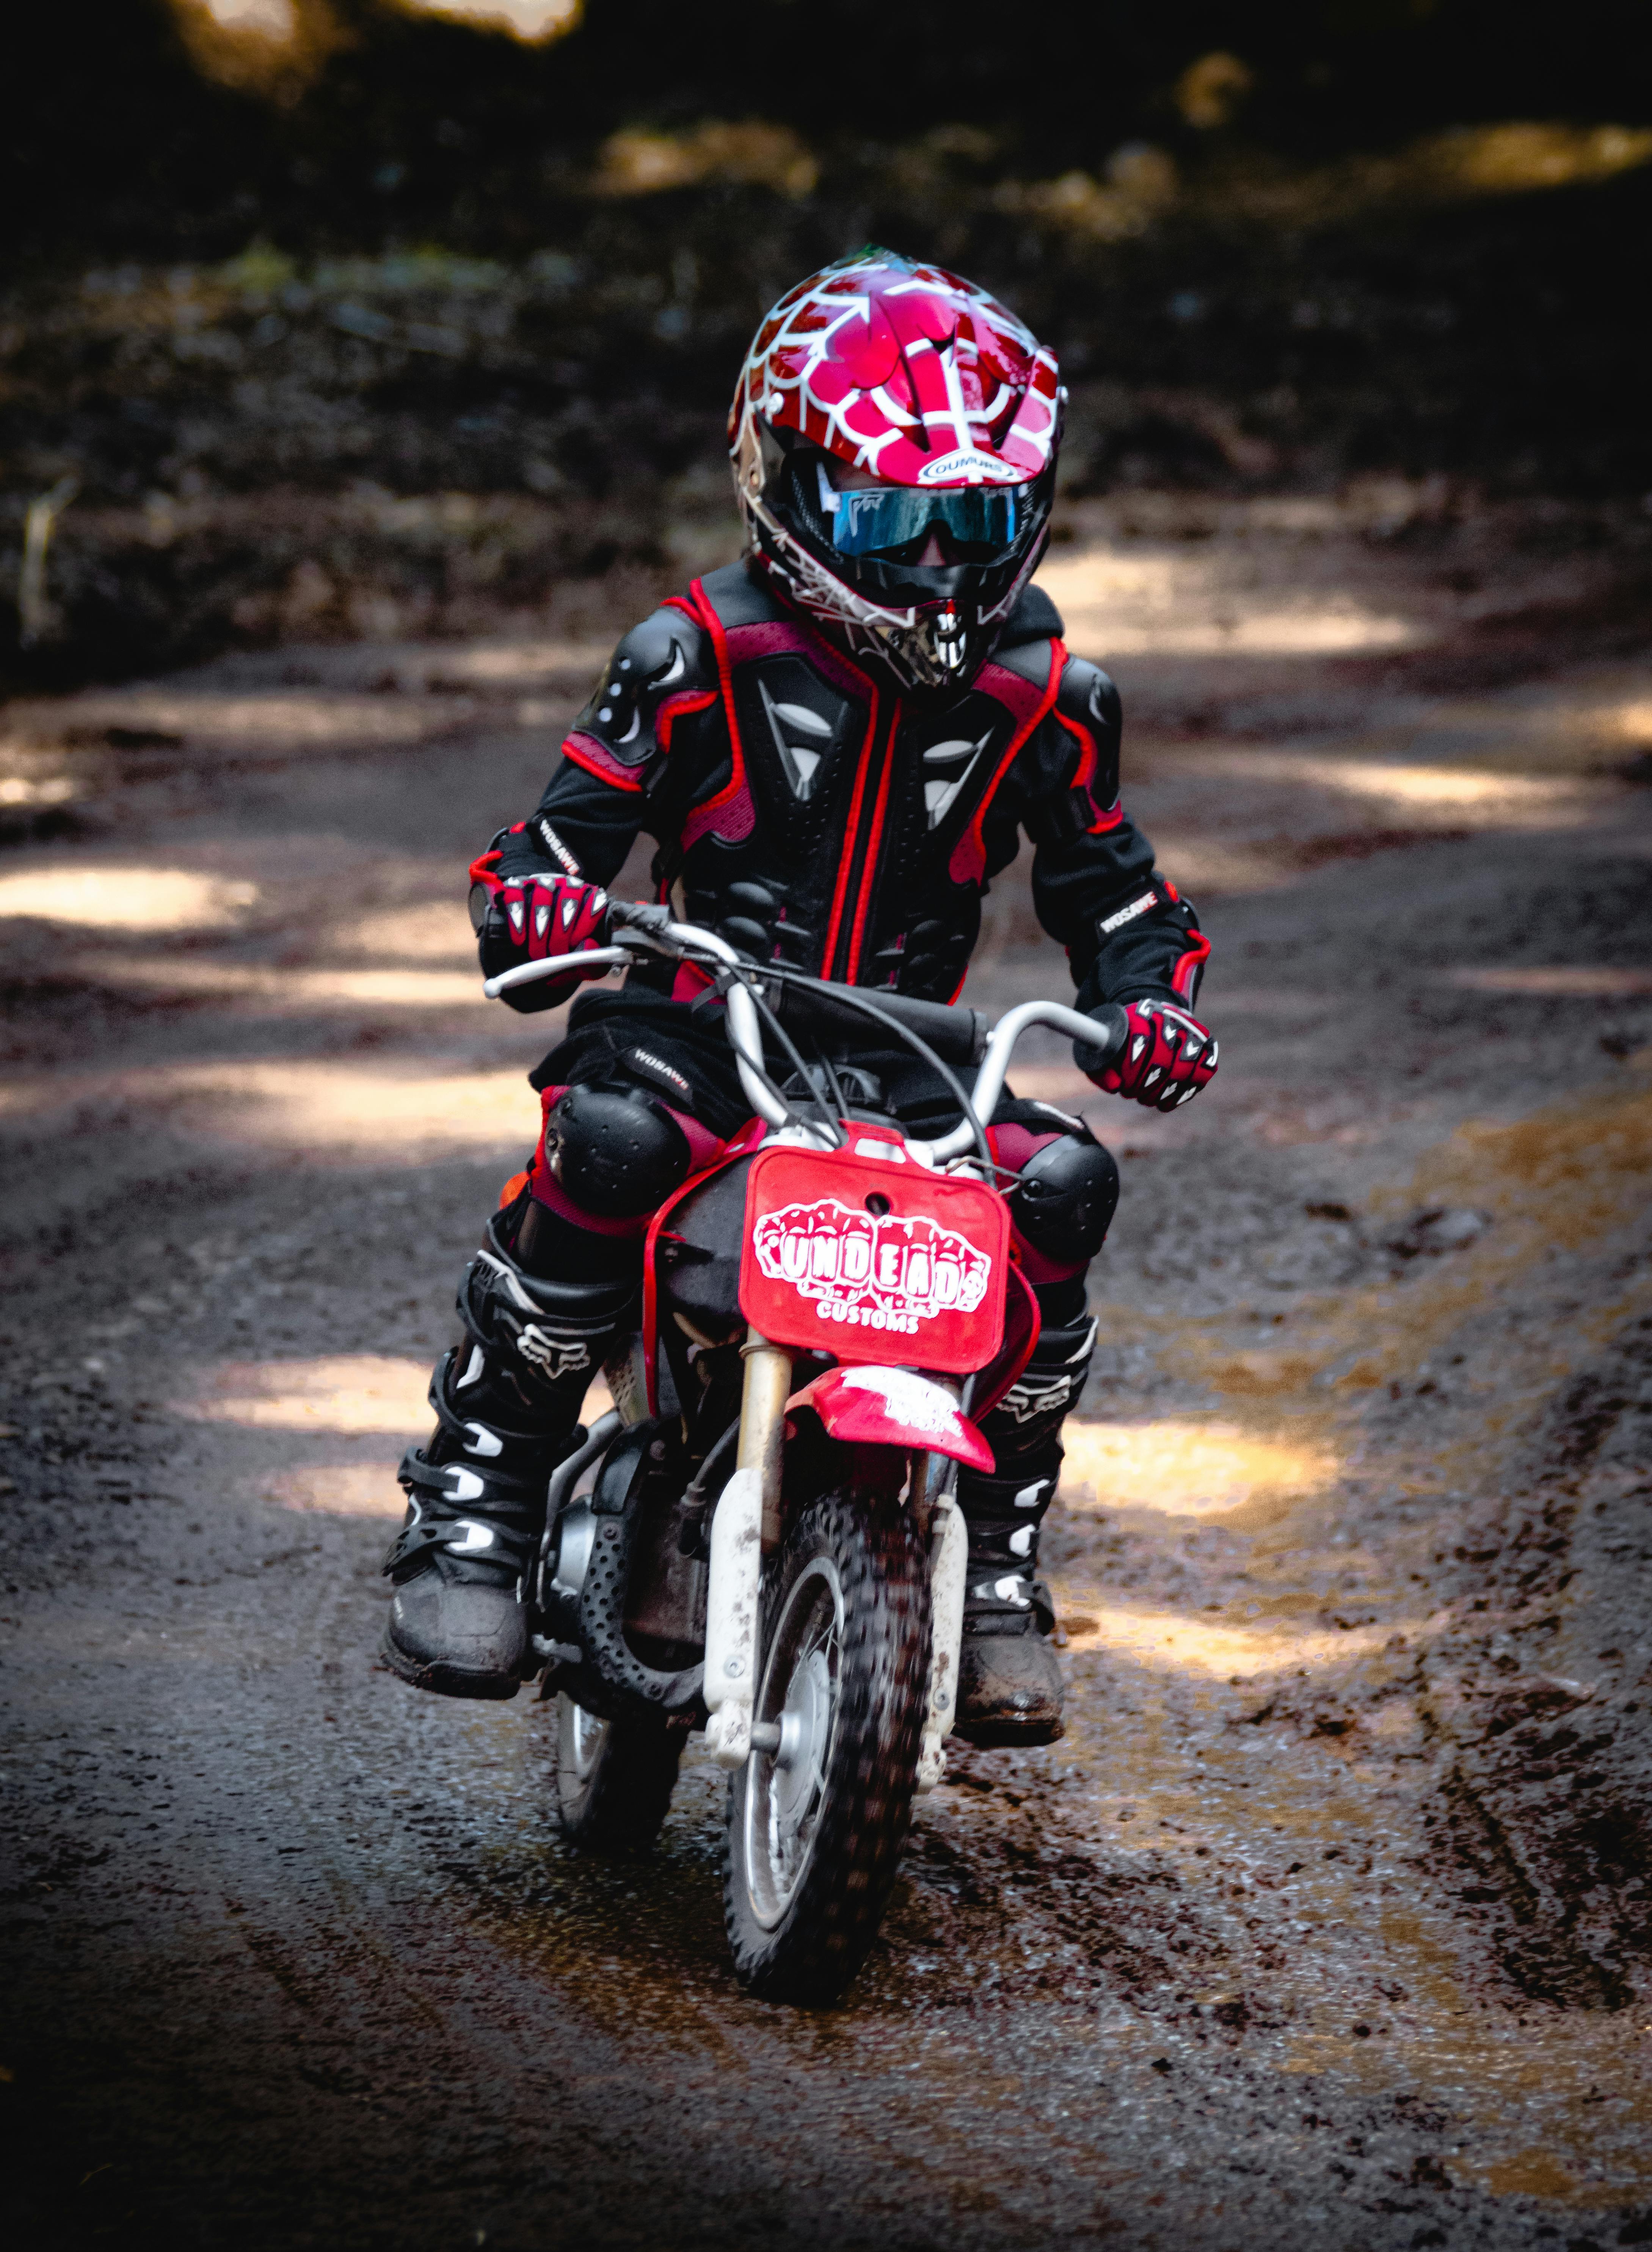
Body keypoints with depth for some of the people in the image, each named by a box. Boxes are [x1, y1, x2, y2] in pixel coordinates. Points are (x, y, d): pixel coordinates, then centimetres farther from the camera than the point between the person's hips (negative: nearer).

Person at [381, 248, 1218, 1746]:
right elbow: (576, 820, 0)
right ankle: (474, 1503, -21)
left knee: (1060, 1185, -26)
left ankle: (1000, 1562, -10)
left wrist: (1152, 999, -5)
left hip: (911, 1058, 3)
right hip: (697, 1023, -3)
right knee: (605, 1145, -36)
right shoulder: (704, 655, 1)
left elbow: (1108, 883, 18)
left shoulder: (1044, 699, 10)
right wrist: (538, 901, -25)